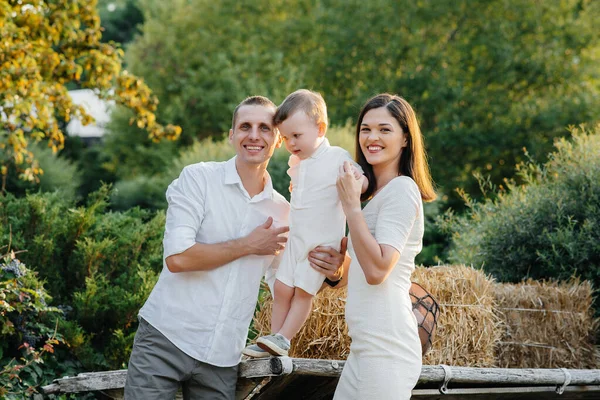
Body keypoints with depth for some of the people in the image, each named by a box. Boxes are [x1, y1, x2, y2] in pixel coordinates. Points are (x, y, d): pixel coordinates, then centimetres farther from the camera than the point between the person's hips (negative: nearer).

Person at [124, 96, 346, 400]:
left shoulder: (281, 212, 9)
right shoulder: (199, 178, -5)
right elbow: (177, 257, -16)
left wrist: (326, 273, -7)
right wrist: (249, 245, -10)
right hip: (166, 339, -4)